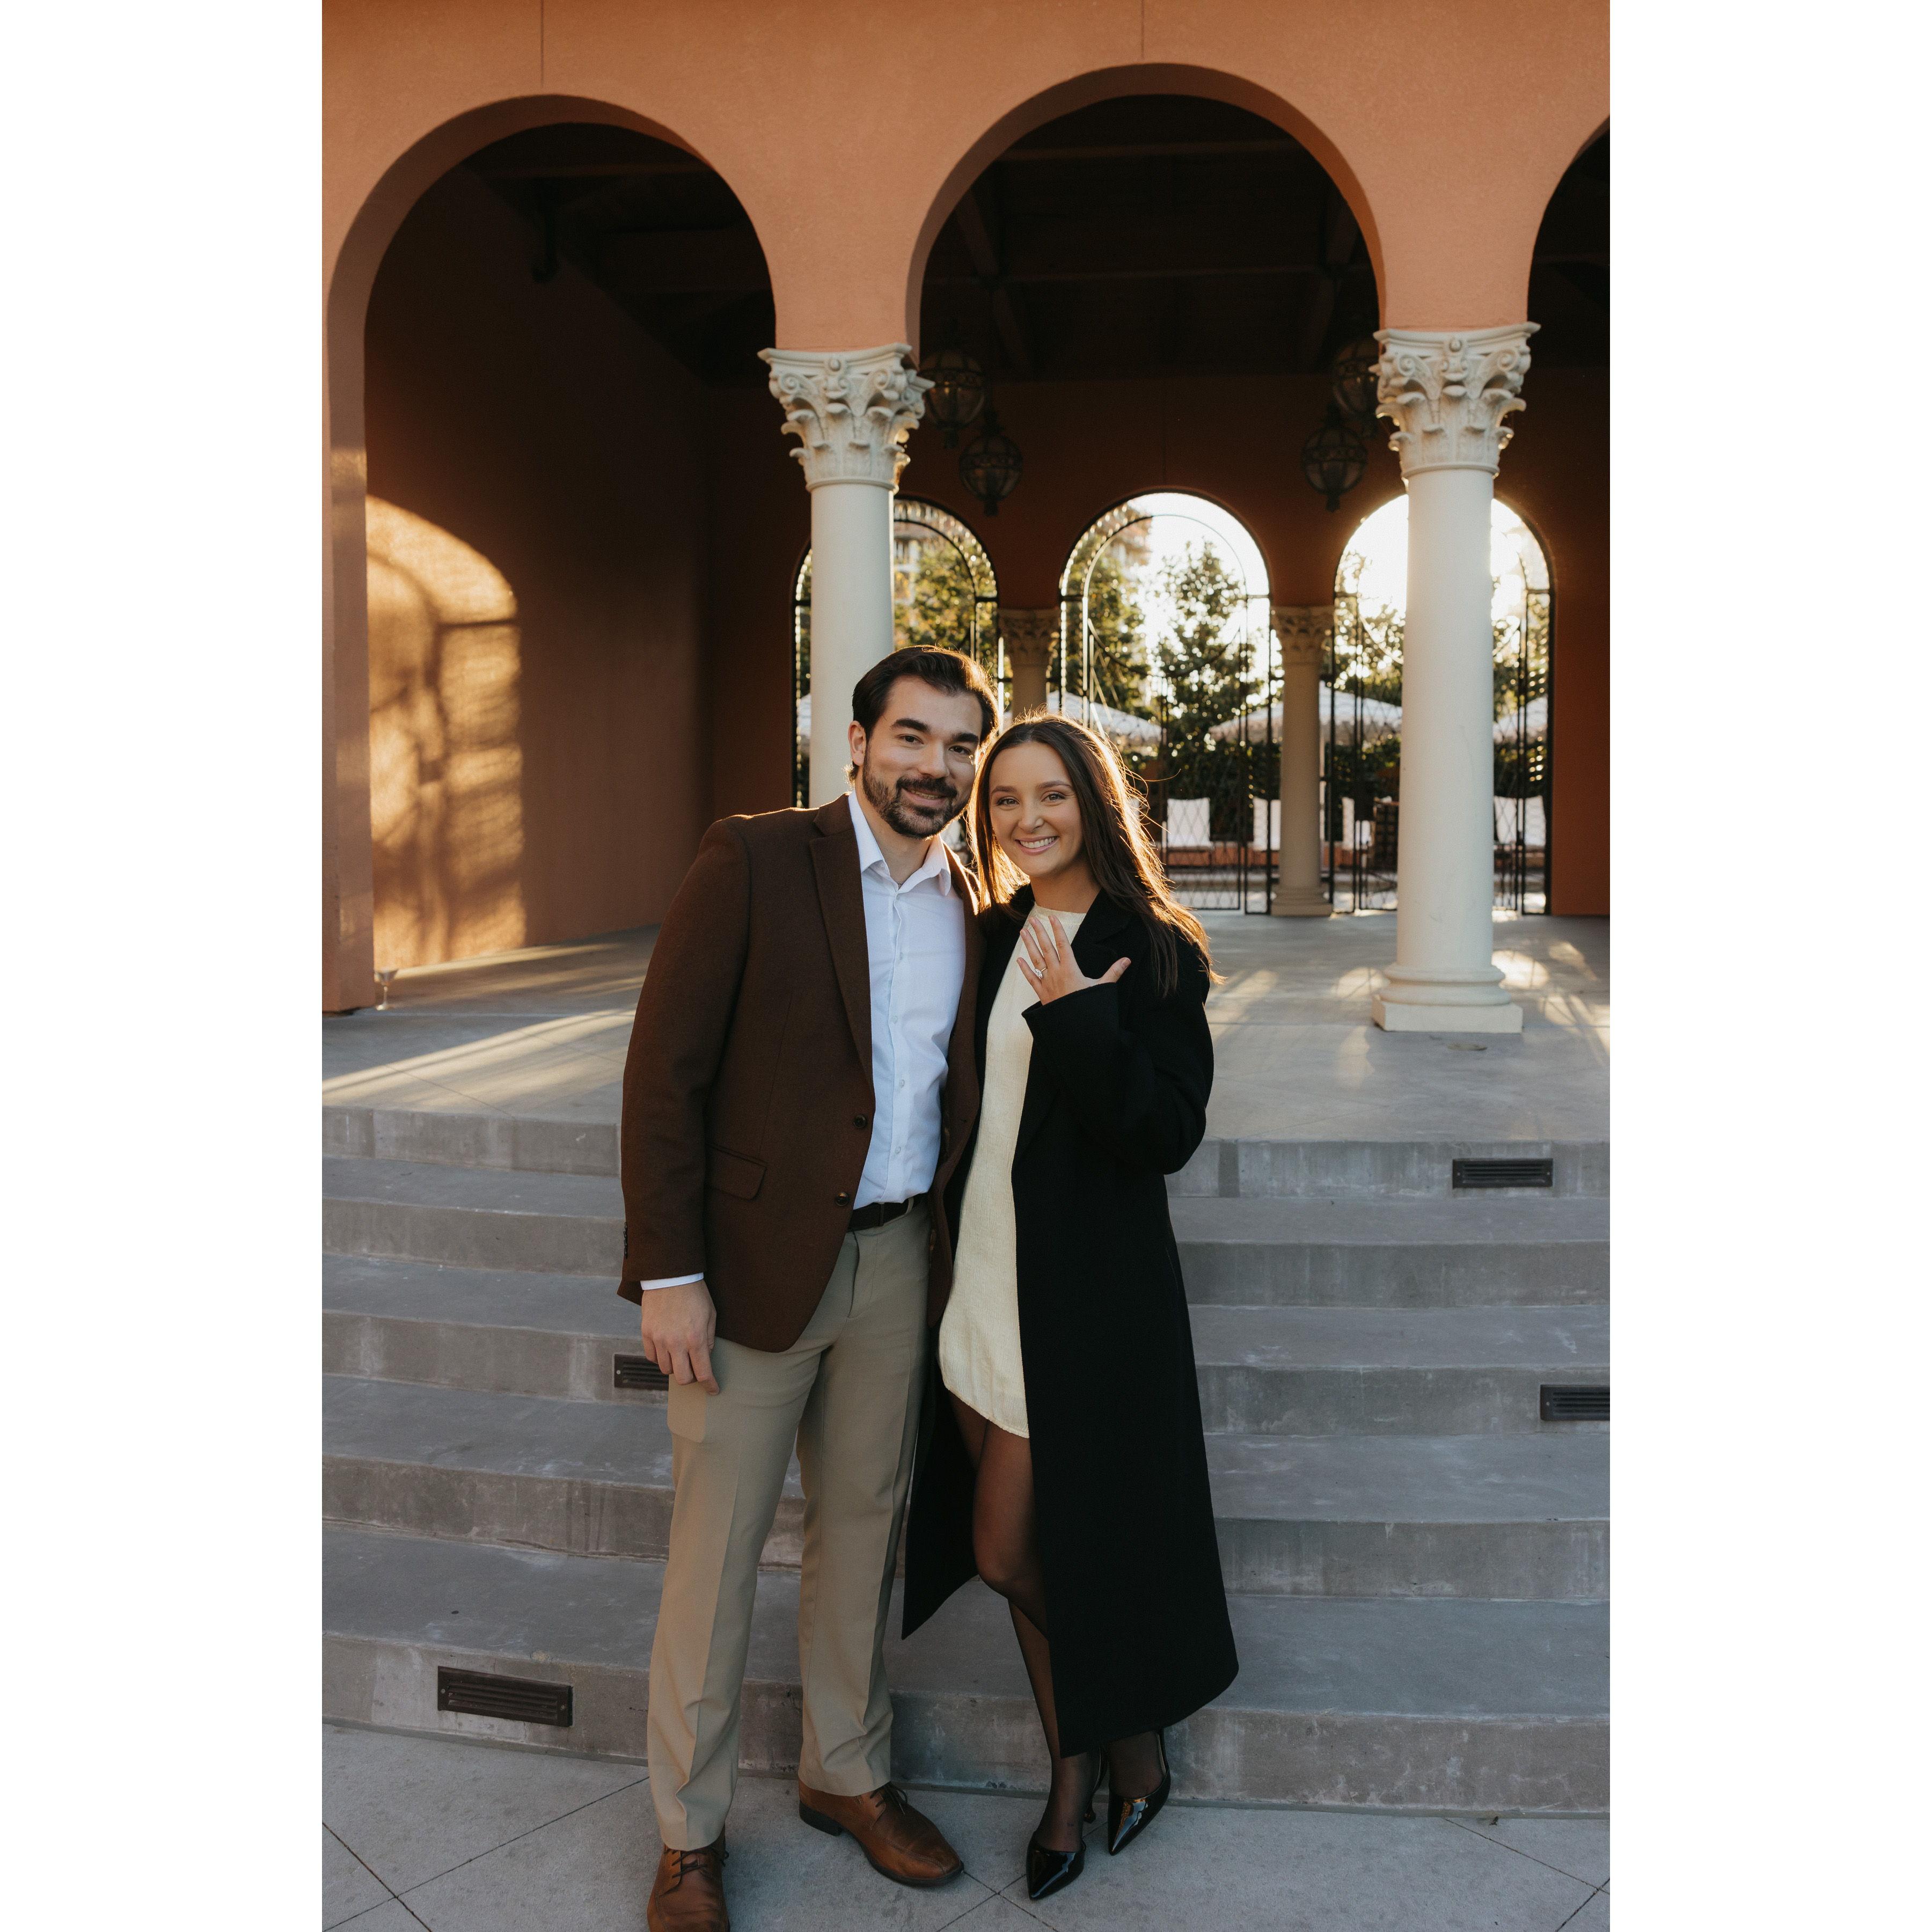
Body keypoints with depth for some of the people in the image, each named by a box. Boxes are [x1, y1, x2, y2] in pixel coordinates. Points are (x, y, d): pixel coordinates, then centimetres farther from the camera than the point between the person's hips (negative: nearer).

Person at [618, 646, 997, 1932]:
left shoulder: (970, 902, 7)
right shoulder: (754, 861, -10)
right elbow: (665, 1069, -12)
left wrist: (948, 1251, 7)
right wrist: (669, 1270, -15)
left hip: (898, 1262, 5)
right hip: (757, 1258, -4)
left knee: (864, 1527, 18)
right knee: (716, 1550, 7)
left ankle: (849, 1773, 39)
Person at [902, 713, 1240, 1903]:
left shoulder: (1153, 951, -10)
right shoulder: (993, 938, 8)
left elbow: (1171, 1135, -18)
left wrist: (1078, 1017, -26)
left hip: (1085, 1295, -6)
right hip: (983, 1276, 6)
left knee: (1011, 1548, 0)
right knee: (1022, 1546, 14)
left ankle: (1130, 1741, 28)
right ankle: (1079, 1768, 35)